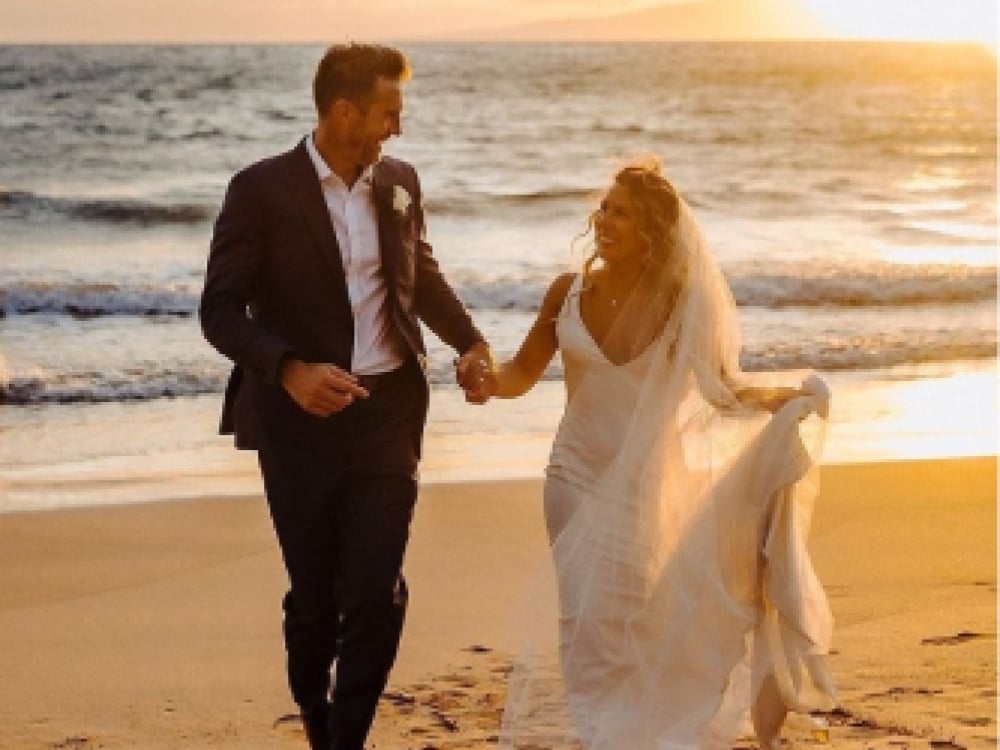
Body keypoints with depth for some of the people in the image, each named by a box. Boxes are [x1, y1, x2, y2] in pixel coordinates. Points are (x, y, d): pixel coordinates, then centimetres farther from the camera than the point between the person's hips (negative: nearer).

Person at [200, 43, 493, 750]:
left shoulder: (399, 181, 5)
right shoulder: (262, 189, -10)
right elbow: (222, 310, -12)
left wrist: (470, 341, 5)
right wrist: (289, 370, -27)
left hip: (388, 414, 3)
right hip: (302, 419, -3)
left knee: (376, 592, -6)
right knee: (314, 594, 9)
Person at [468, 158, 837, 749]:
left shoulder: (678, 301, -9)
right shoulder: (568, 292, -2)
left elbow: (722, 385, -3)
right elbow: (522, 374, 5)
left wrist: (791, 396, -17)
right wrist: (487, 378, -16)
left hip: (645, 485, -2)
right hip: (578, 479, 2)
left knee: (634, 623, 1)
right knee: (585, 624, 0)